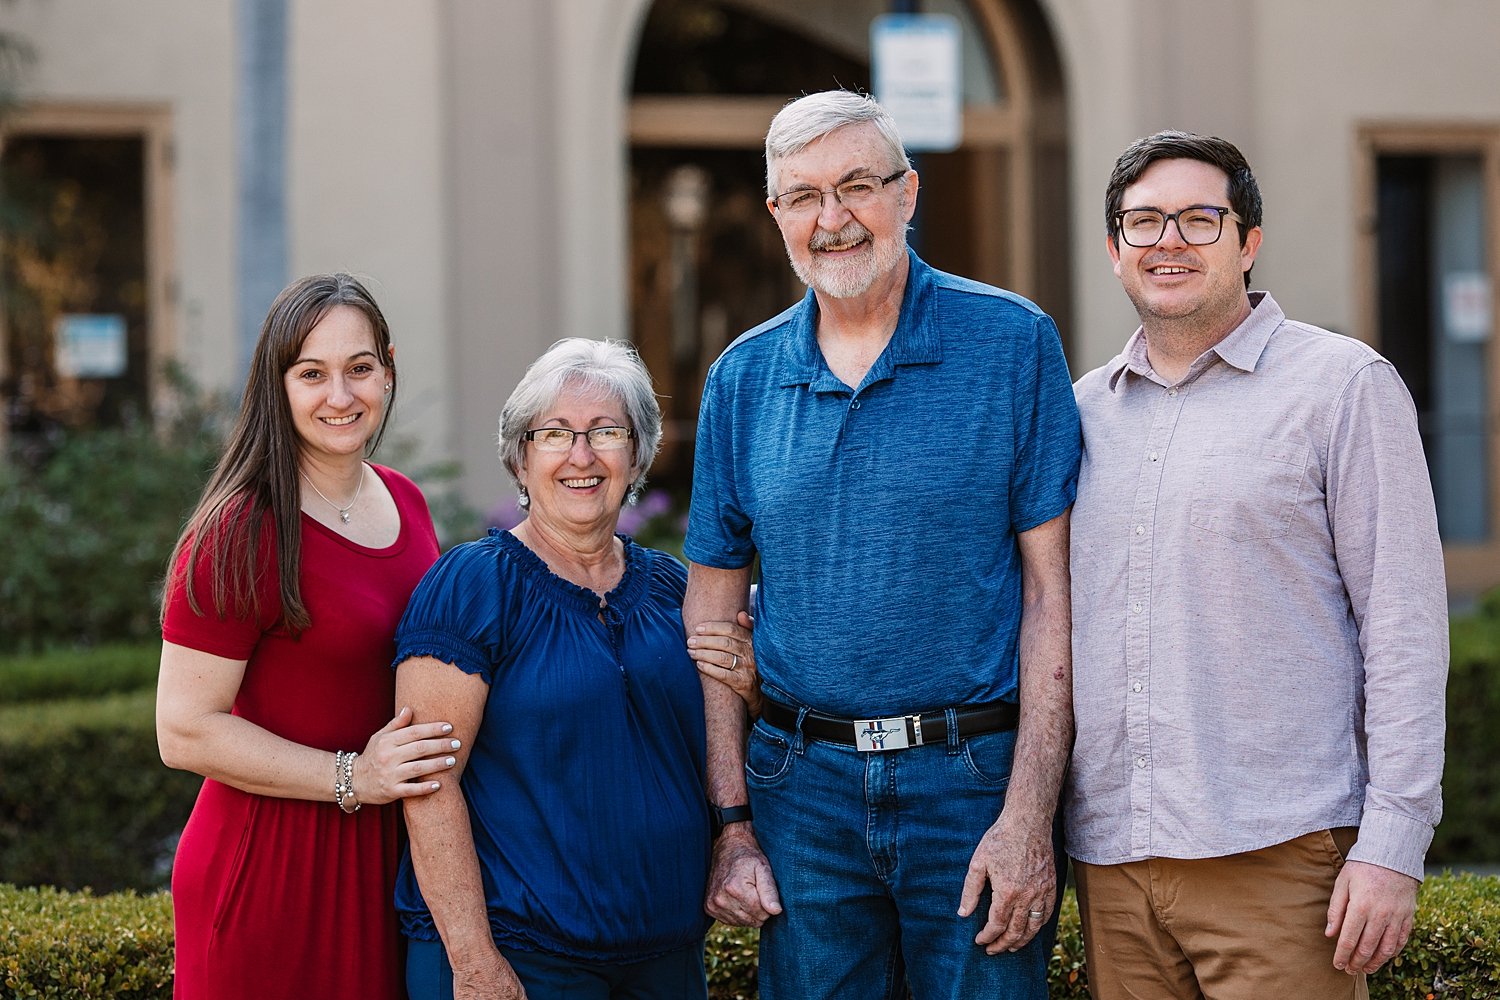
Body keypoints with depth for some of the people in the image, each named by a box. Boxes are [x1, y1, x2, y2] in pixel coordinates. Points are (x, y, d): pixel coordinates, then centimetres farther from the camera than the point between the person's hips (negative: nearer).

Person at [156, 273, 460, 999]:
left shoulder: (404, 501, 9)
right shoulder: (239, 535, -15)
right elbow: (184, 731, -17)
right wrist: (350, 778, -20)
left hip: (392, 855, 7)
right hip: (270, 871, -7)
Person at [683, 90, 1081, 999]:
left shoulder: (1012, 344, -4)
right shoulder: (743, 379, 6)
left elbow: (1051, 589, -7)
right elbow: (714, 612, 9)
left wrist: (1030, 814, -13)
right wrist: (731, 824, 2)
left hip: (974, 785, -3)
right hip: (803, 787, 3)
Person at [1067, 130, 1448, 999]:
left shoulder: (1342, 385, 0)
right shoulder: (1084, 410, 15)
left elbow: (1406, 627, -5)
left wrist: (1393, 845, -12)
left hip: (1278, 854, -5)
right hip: (1110, 860, 5)